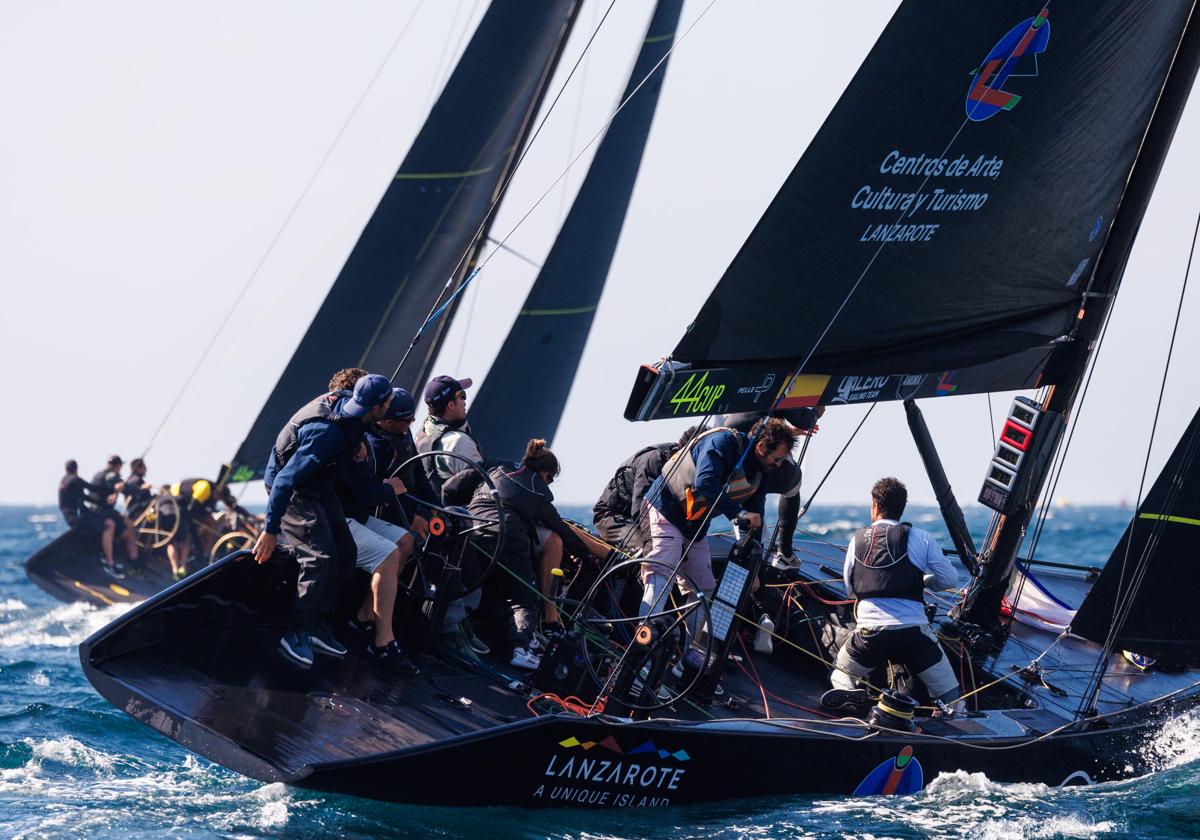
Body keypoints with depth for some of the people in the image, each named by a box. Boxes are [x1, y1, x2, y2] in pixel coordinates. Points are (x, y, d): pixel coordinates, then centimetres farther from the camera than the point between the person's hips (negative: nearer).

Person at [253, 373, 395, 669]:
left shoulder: (345, 402, -11)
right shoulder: (327, 433, -36)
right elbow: (286, 479, -35)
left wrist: (358, 442, 8)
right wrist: (270, 530, -32)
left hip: (318, 486, 9)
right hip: (291, 489, -9)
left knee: (345, 554, 8)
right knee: (320, 558, -19)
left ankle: (318, 625, 18)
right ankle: (297, 635, -9)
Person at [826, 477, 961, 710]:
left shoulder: (858, 540, 9)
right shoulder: (921, 537, 2)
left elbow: (850, 588, 19)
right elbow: (950, 581, 7)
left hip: (869, 632, 1)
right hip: (914, 633, -1)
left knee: (840, 674, 27)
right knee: (950, 698, 10)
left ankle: (846, 692, -7)